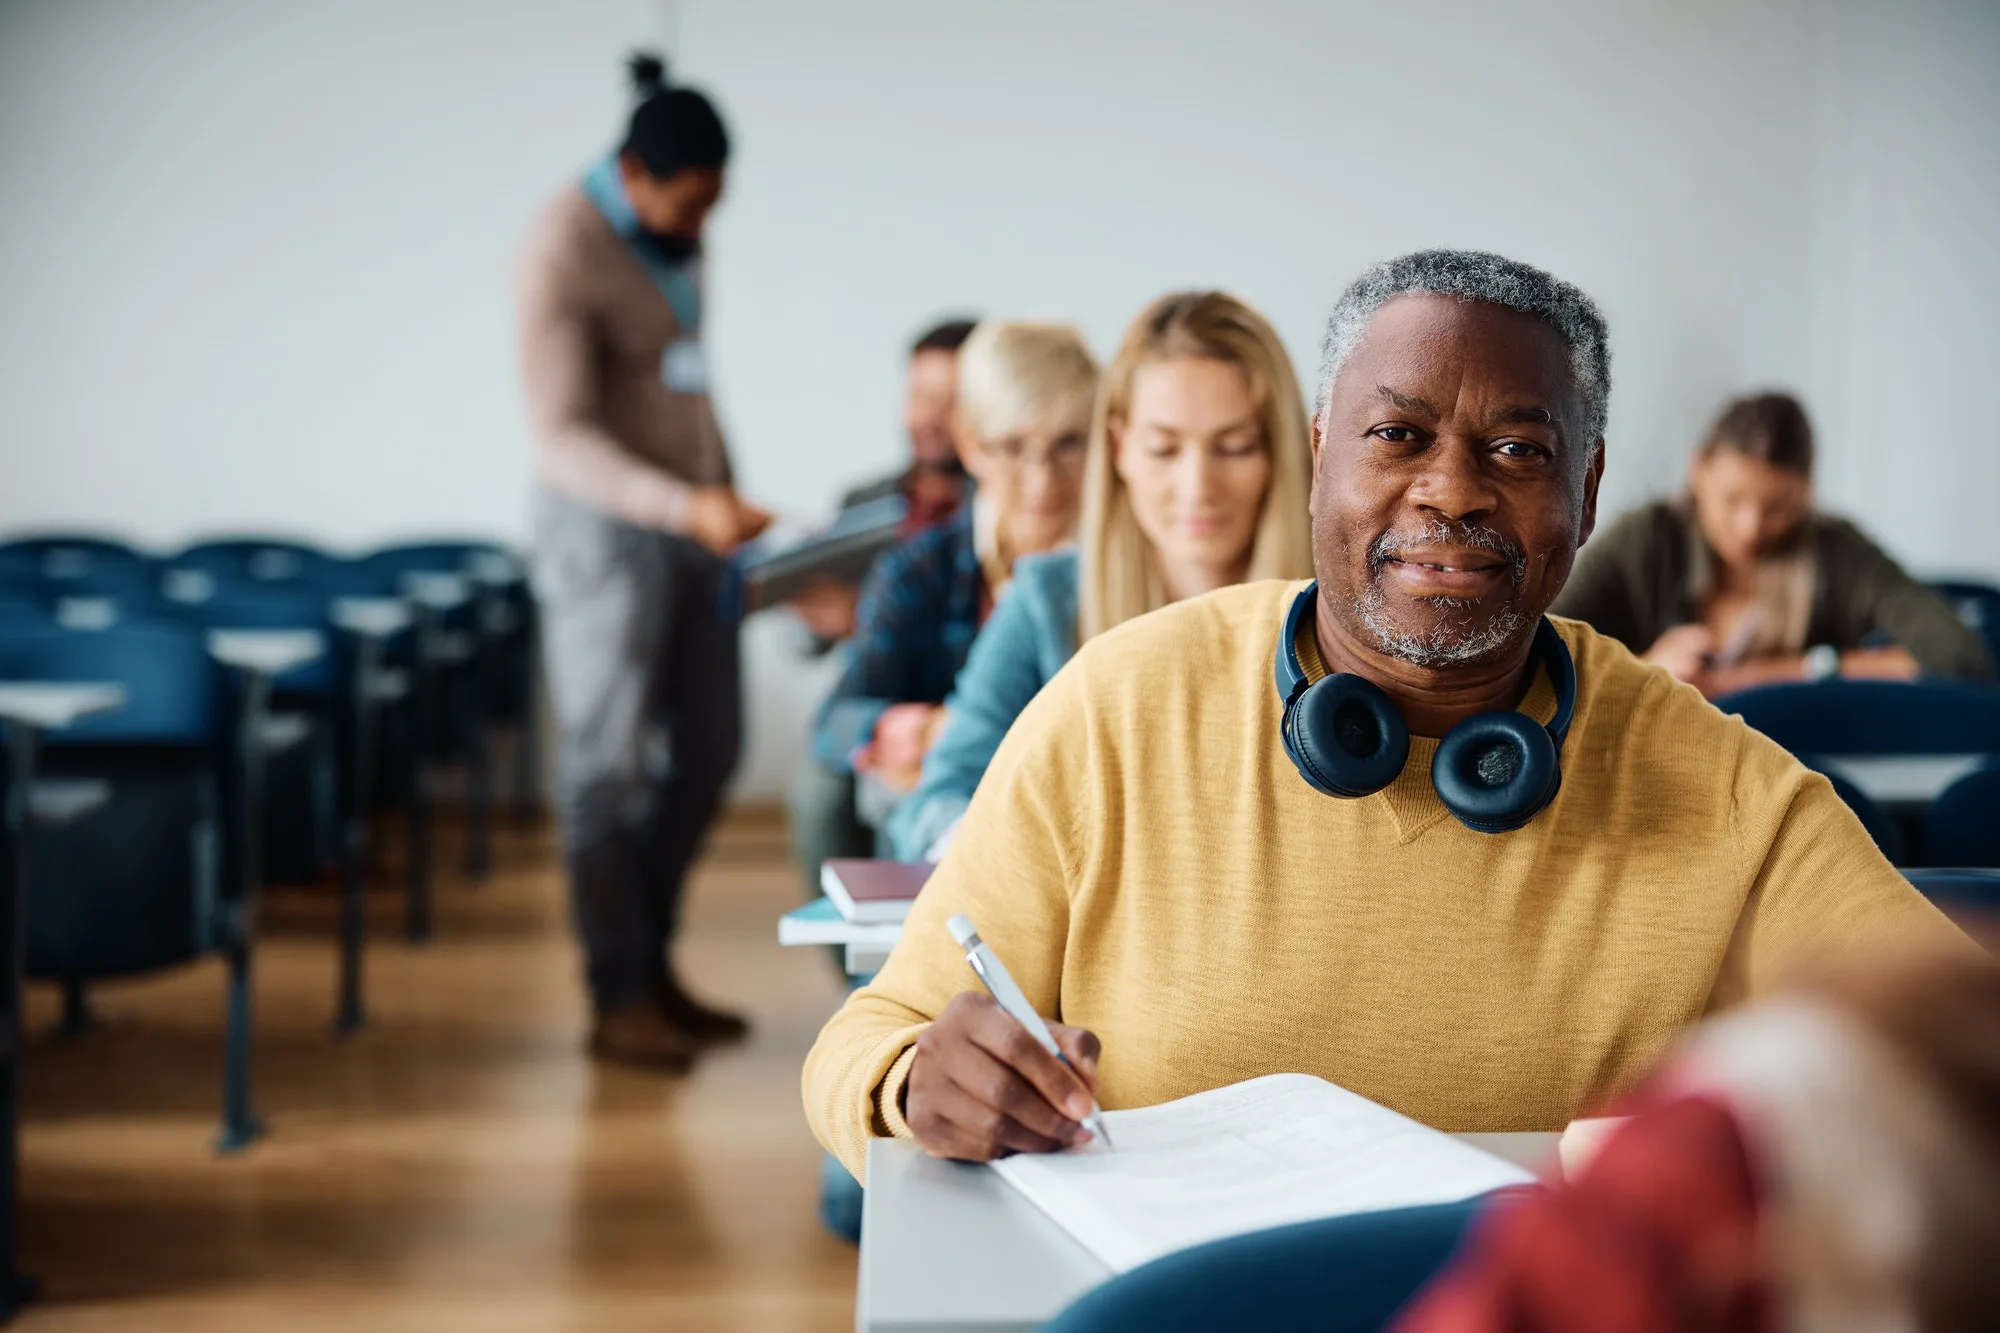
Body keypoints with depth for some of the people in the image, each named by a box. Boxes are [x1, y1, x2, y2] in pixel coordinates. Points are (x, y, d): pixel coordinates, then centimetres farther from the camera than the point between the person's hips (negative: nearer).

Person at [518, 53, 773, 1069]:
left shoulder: (674, 230, 6)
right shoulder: (563, 252, -18)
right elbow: (563, 437, -23)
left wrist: (725, 495, 18)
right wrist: (684, 507, -35)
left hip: (691, 519, 8)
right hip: (605, 527, -8)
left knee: (707, 751, 11)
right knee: (608, 764, -2)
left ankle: (651, 960, 23)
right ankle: (620, 998, 5)